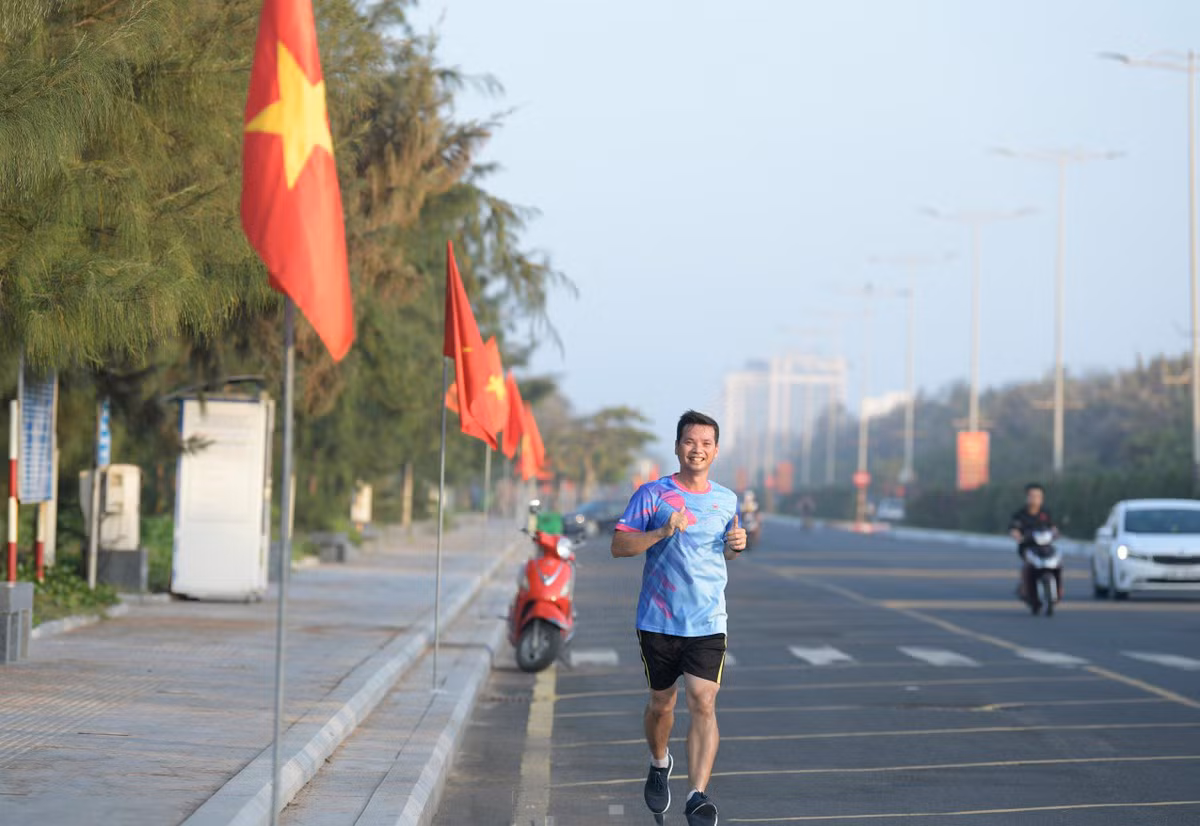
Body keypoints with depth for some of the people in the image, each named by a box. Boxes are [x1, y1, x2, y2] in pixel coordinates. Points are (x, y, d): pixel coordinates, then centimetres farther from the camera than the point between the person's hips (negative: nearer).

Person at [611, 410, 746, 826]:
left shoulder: (727, 500, 9)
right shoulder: (653, 494, -2)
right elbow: (618, 545, -7)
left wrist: (736, 545, 1)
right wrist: (662, 532, -21)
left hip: (708, 622, 1)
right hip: (658, 620, -1)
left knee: (703, 703, -14)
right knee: (661, 703, 13)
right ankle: (659, 764, 43)